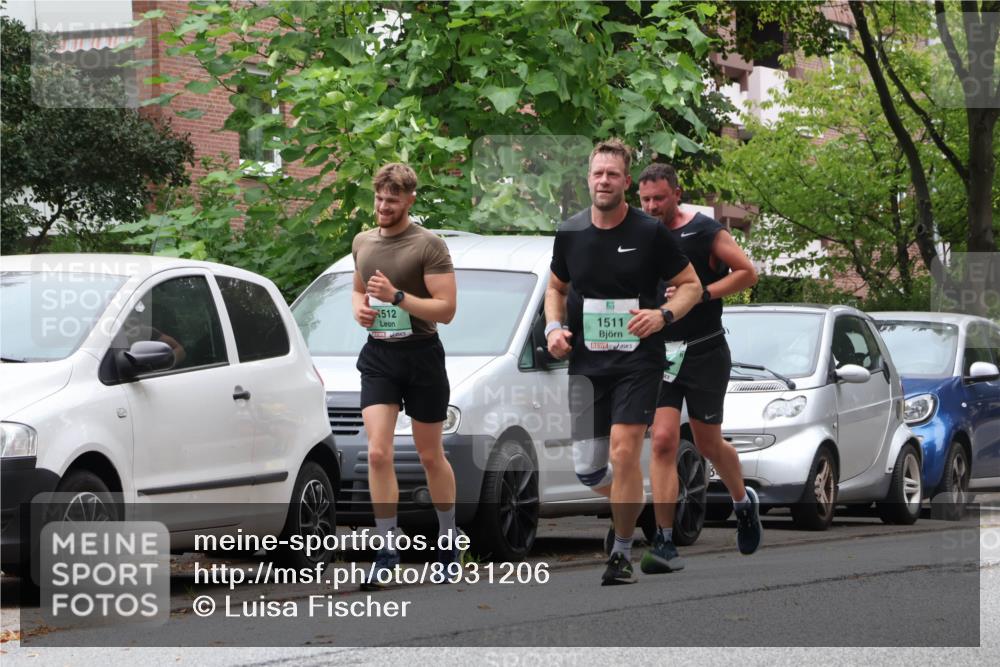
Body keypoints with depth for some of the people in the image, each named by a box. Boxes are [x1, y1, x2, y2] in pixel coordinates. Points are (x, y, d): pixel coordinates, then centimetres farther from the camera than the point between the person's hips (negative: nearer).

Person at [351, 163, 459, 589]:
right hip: (378, 357, 4)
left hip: (421, 355, -4)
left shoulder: (428, 245, -9)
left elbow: (446, 309, -13)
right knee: (378, 453, -11)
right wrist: (359, 309, 5)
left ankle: (448, 538, 26)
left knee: (430, 456, 8)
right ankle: (387, 551, -8)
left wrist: (397, 297, -23)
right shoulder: (363, 242, 10)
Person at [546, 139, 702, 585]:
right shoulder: (569, 234, 4)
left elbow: (691, 285, 1)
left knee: (624, 451, -16)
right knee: (586, 468, 3)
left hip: (638, 360, -4)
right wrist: (554, 328, 0)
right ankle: (632, 506, 36)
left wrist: (664, 315, -18)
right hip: (586, 362, 4)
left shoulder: (650, 233, -7)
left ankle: (623, 552, -1)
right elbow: (556, 288, 19)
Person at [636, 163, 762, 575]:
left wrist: (701, 294, -17)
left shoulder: (704, 231, -7)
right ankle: (665, 544, -13)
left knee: (708, 444, 8)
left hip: (704, 352, -3)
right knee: (662, 441, -11)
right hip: (659, 352, 3)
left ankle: (743, 502, 40)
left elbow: (747, 272, -7)